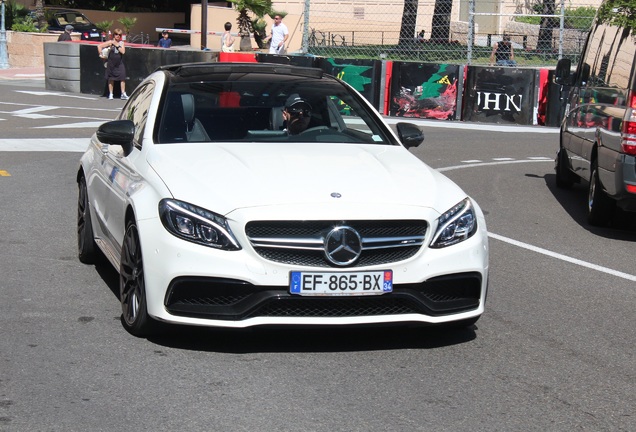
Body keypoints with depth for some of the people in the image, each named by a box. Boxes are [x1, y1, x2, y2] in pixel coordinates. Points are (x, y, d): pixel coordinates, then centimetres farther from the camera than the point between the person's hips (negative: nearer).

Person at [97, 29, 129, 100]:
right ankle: (110, 94, 15)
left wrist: (117, 45, -13)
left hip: (119, 63, 1)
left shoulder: (121, 43, 4)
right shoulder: (110, 42, -3)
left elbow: (123, 51, -11)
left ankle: (123, 94, -6)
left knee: (122, 78, -9)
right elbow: (99, 46, -4)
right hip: (111, 63, -1)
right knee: (111, 79, 6)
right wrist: (101, 54, -5)